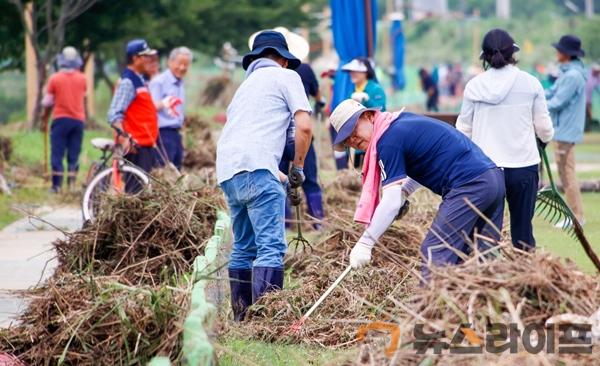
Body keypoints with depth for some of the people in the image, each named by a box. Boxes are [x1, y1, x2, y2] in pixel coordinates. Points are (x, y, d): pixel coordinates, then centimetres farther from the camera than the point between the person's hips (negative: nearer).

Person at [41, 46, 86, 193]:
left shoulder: (55, 78, -6)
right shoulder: (82, 78, 1)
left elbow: (47, 102, -1)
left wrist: (44, 117, 14)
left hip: (61, 119, -2)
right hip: (78, 119, 2)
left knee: (57, 153, 1)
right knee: (74, 154, 7)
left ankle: (57, 185, -4)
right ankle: (71, 184, 2)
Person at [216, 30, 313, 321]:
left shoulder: (246, 85, 31)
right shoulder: (286, 76, 10)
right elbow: (304, 126, -2)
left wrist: (275, 174, 40)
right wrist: (298, 168, 10)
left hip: (227, 171, 8)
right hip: (255, 167, -8)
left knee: (244, 247, 17)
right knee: (271, 246, -12)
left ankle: (241, 316, 18)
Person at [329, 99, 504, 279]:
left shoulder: (388, 140, -9)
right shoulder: (403, 119, 18)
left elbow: (391, 202, -14)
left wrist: (364, 244, -12)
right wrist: (404, 191, 19)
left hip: (469, 185, -9)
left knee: (435, 253, -9)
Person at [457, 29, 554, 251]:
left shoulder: (474, 86, 0)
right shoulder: (530, 83, -3)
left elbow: (463, 129, 4)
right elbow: (543, 126, 3)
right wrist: (546, 138, 26)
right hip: (523, 165, -1)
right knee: (522, 231, 5)